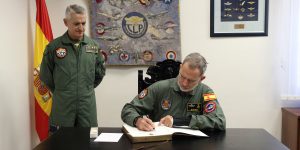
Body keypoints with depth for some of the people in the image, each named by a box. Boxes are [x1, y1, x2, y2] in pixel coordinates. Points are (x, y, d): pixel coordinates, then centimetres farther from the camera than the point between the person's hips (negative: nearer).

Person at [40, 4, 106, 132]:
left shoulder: (93, 46, 3)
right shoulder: (54, 46, -5)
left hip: (87, 105, 2)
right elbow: (45, 75, 5)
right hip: (62, 105, -2)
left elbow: (100, 71, 16)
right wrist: (60, 92, 11)